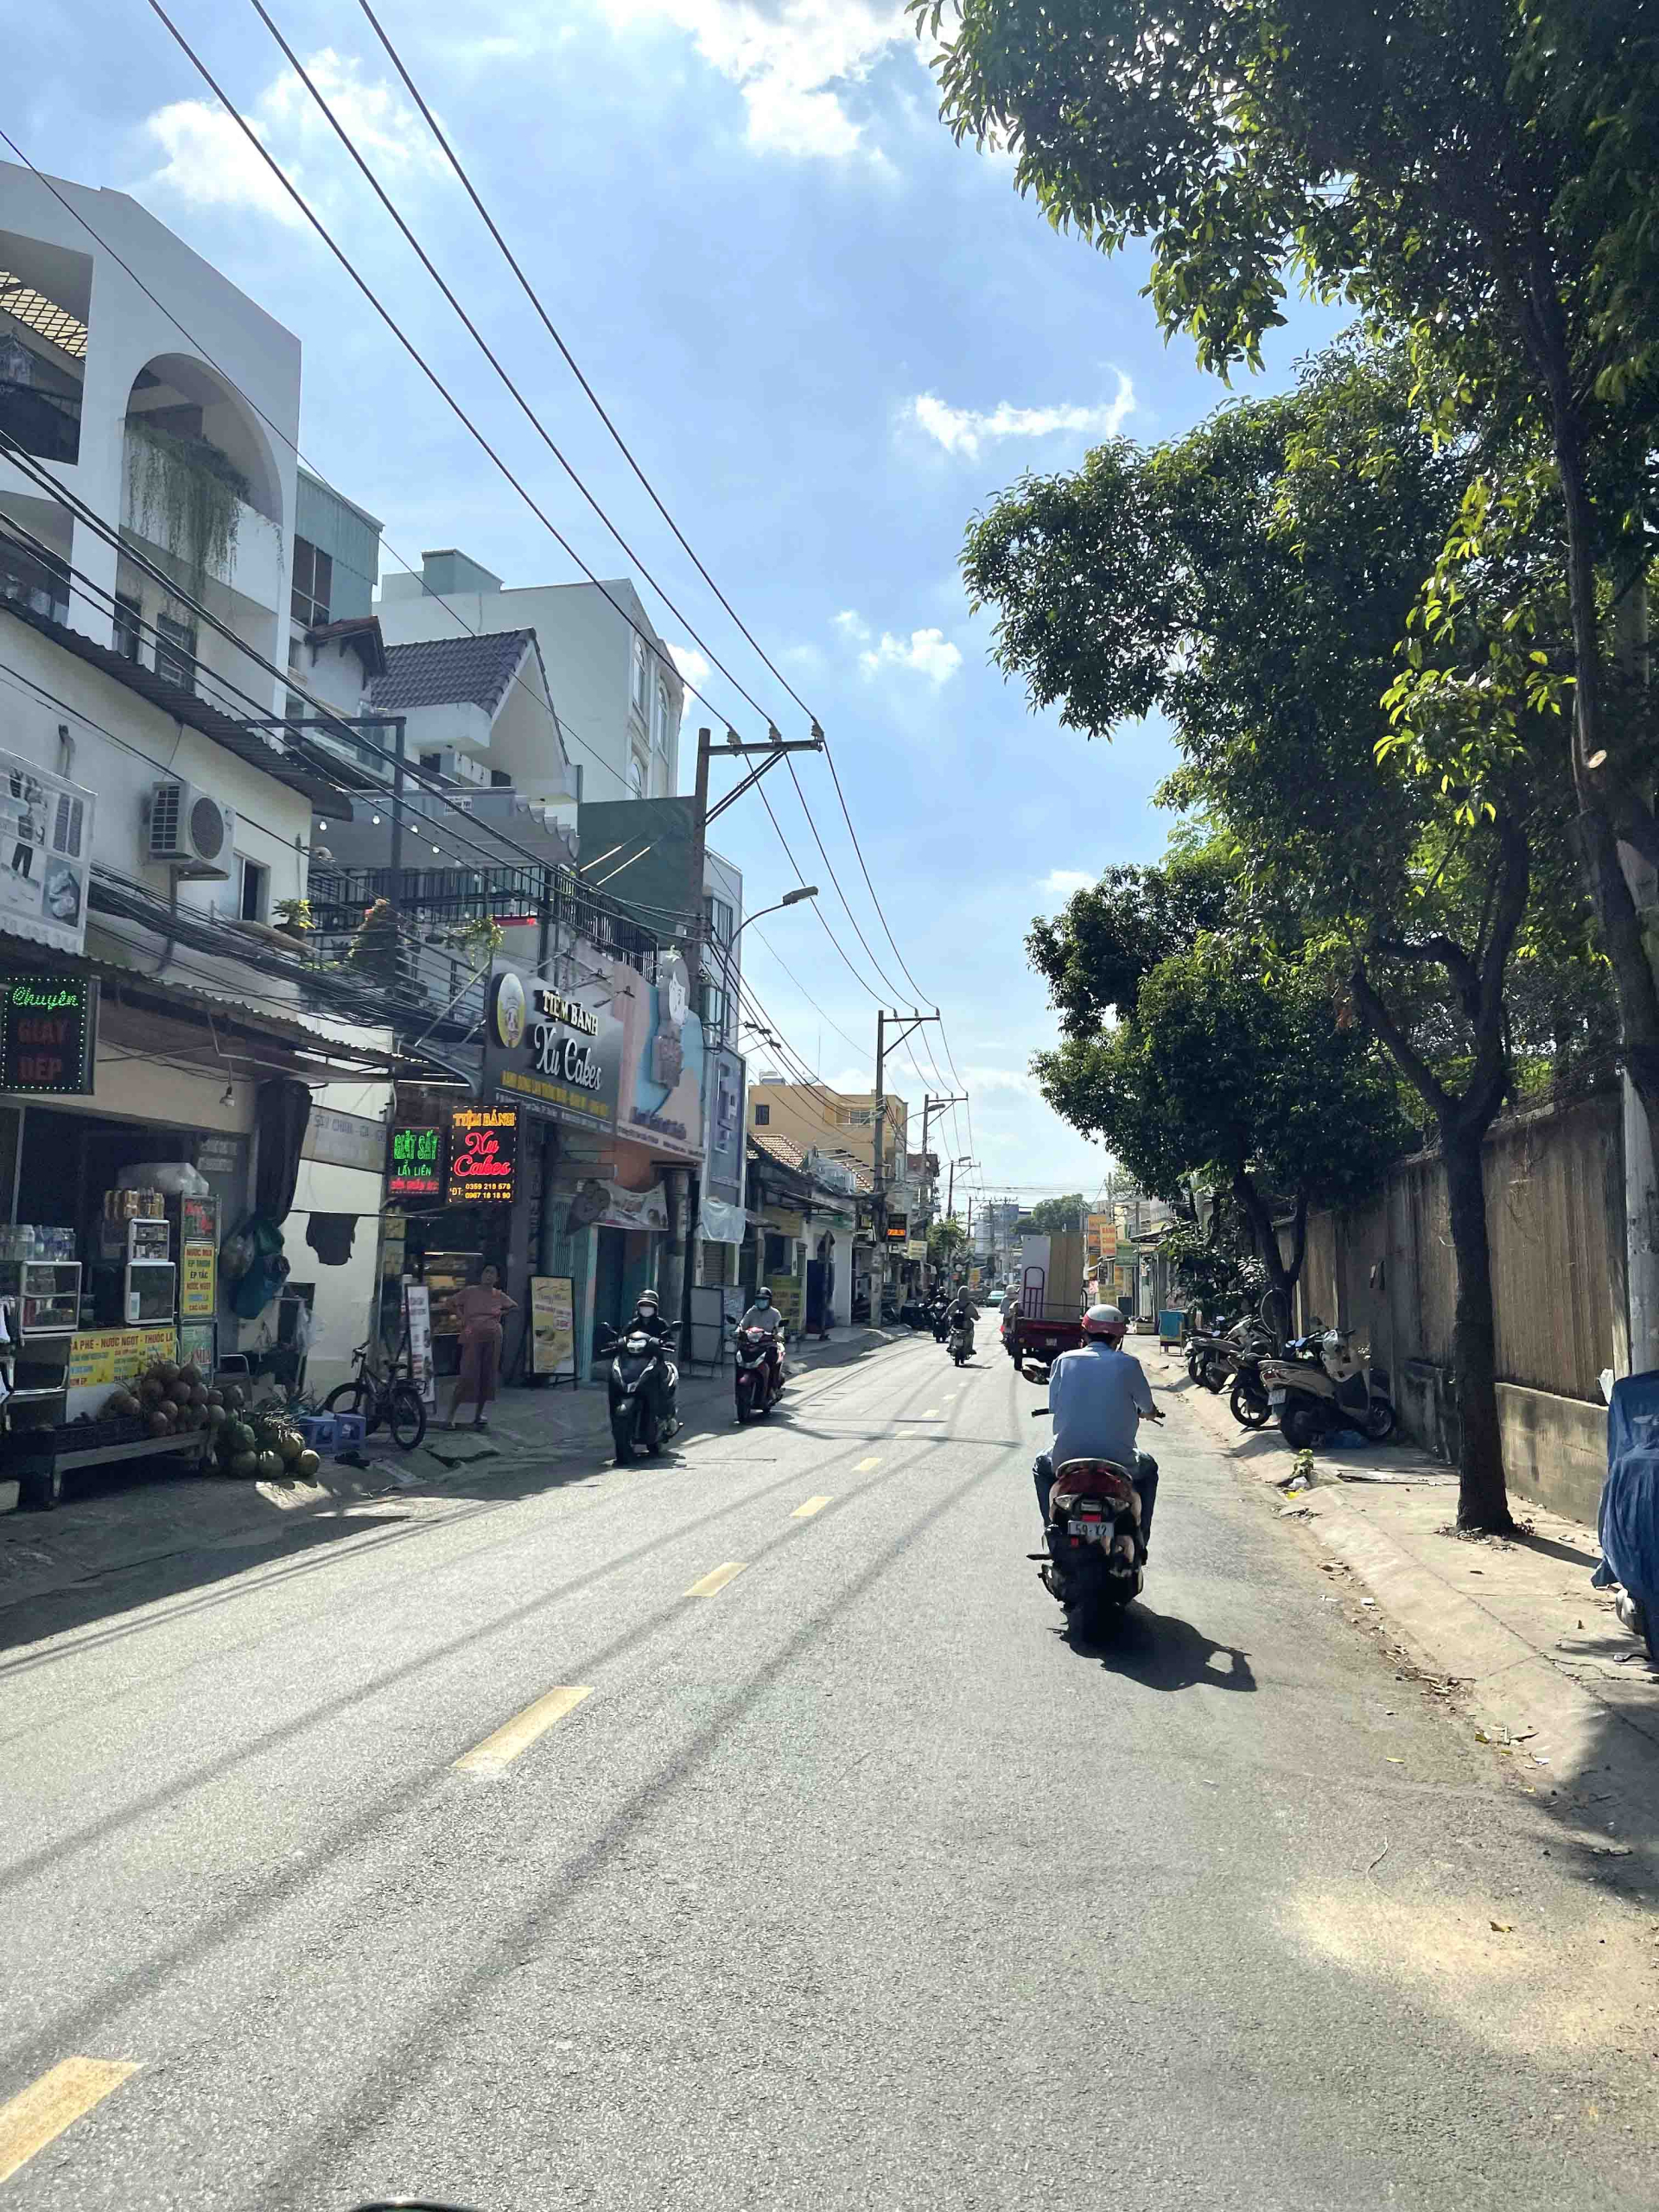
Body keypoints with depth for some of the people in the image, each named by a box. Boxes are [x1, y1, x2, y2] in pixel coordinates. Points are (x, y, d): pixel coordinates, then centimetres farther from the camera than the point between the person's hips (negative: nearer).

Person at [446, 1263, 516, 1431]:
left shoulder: (499, 1295, 10)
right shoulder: (470, 1291, 3)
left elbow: (514, 1307, 23)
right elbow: (457, 1306, 9)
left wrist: (502, 1313, 5)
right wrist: (464, 1321, -4)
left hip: (493, 1339, 3)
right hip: (473, 1337, -3)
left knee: (487, 1377, 7)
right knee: (467, 1376, -10)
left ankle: (478, 1414, 19)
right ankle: (451, 1415, -5)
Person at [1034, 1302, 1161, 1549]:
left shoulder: (1064, 1360, 0)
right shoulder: (1128, 1363, -3)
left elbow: (1053, 1405, 7)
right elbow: (1147, 1406, 10)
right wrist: (1151, 1413, 34)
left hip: (1067, 1459, 1)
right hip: (1117, 1462, -1)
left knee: (1042, 1465, 35)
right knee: (1148, 1468, 32)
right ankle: (1139, 1540, 28)